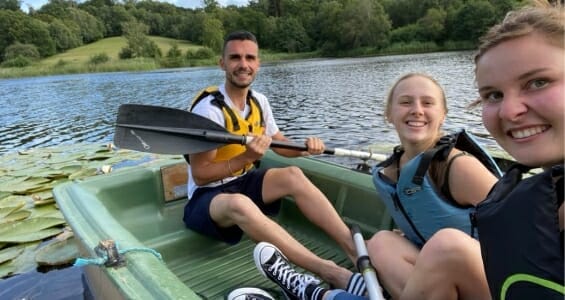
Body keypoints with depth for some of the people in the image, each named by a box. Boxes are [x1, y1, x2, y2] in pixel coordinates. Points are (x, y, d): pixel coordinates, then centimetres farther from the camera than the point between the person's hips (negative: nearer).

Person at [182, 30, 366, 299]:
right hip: (206, 197, -6)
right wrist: (246, 157, -32)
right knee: (239, 204, -40)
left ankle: (354, 248, -24)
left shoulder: (259, 101, 2)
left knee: (293, 175, -20)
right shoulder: (209, 108, -20)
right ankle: (330, 272, -46)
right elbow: (200, 175, -20)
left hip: (242, 183, 7)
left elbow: (281, 145, 13)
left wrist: (304, 148, -9)